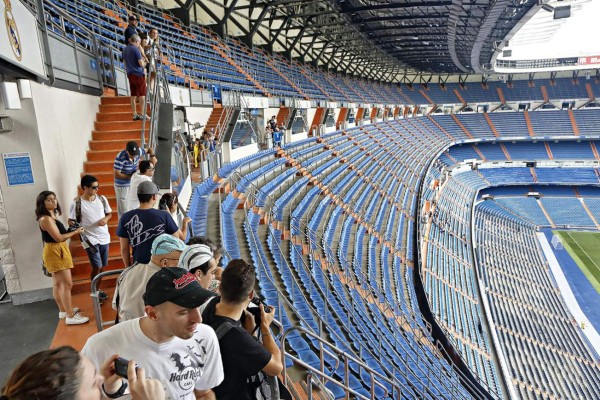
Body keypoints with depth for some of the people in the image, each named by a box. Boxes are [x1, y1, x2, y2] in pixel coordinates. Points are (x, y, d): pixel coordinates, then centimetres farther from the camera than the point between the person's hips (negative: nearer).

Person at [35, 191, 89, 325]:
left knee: (58, 283, 18)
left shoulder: (52, 216, 12)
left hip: (58, 251, 11)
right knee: (67, 284, -9)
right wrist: (75, 232, -13)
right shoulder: (46, 219, -19)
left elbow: (59, 234, 9)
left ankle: (63, 310, 30)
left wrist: (71, 231, -6)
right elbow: (58, 238, -22)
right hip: (54, 252, -11)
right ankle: (70, 316, -5)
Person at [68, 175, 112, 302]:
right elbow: (71, 221, -5)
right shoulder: (77, 203, -11)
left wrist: (106, 218, -10)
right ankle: (96, 291, 16)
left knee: (102, 266, 12)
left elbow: (109, 213, 12)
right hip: (90, 239, -4)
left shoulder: (102, 199, 0)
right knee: (97, 267, -5)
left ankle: (97, 289, 29)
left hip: (104, 237, 4)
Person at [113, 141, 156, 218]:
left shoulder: (138, 151, -11)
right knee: (124, 210, 4)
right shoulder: (121, 157, -27)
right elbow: (116, 174, -26)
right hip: (122, 186, -6)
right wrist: (131, 176, -21)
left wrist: (152, 156, -12)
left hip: (133, 184, 6)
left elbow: (149, 150, 8)